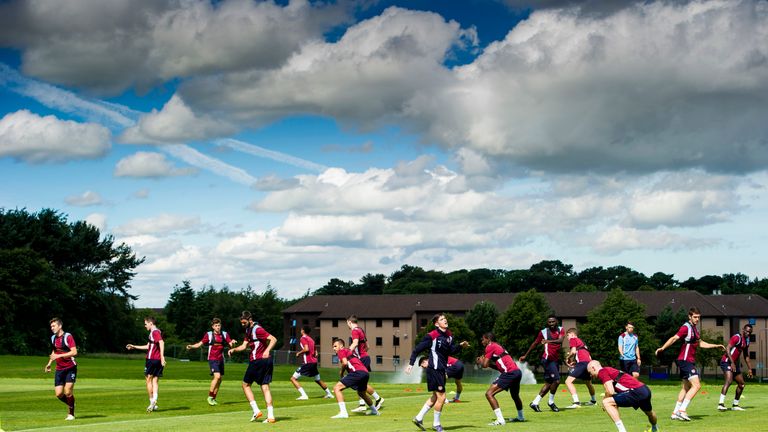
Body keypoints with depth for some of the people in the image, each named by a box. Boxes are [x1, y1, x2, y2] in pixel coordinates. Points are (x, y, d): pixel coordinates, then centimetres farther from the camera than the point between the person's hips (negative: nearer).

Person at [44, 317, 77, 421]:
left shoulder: (68, 337, -11)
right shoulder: (53, 338, 11)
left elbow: (74, 352, -20)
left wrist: (59, 356, -25)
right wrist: (49, 364, 16)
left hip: (70, 368, -6)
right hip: (59, 369, 6)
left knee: (68, 392, -12)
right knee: (59, 394, -3)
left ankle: (71, 414, 4)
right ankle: (71, 405, 23)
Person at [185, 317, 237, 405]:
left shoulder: (225, 334, 5)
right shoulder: (209, 334, -2)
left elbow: (230, 345, -2)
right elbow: (200, 344, 1)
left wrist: (232, 343, -25)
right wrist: (191, 346, -15)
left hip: (221, 359, 4)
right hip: (212, 359, -4)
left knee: (219, 380, 6)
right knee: (217, 376, -20)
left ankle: (213, 398, 18)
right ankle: (210, 396, -9)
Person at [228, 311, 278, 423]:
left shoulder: (257, 329, -12)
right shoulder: (248, 330, 18)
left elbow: (273, 339, -19)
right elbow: (244, 345, 15)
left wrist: (267, 351, -34)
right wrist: (234, 349, -3)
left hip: (257, 360, -9)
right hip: (267, 362, 9)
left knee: (246, 384, 5)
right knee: (265, 387, 4)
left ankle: (256, 411, -1)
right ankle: (270, 416, -3)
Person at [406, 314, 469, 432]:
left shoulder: (449, 335, 7)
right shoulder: (431, 336, -16)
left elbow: (452, 350, 9)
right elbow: (417, 349, -11)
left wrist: (460, 345, -9)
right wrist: (411, 363, -14)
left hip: (441, 370, 9)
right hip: (434, 369, -9)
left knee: (435, 397, 18)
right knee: (441, 396, -4)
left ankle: (419, 418, 27)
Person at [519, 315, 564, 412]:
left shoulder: (560, 330, 5)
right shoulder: (543, 332, -1)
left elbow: (560, 340, -15)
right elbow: (535, 344, 10)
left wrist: (549, 341, -34)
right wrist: (525, 355, 14)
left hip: (556, 360, 5)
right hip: (548, 359, -5)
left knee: (549, 383, 10)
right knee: (556, 380, -16)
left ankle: (535, 403, 18)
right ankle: (551, 402, 2)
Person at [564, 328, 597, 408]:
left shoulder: (573, 339, 9)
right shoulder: (581, 342, 31)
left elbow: (573, 351, -9)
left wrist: (568, 359, 8)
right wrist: (574, 362, 21)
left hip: (582, 363, -9)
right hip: (589, 362, 9)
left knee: (568, 381, -14)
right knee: (588, 383, 32)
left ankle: (576, 402, -26)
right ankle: (593, 401, 52)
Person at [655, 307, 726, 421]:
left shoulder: (694, 328, 16)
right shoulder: (686, 327, -13)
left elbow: (700, 343, 29)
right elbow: (674, 338, -24)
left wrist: (716, 346, 34)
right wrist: (662, 348, -38)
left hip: (690, 361, 10)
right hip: (685, 360, -10)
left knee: (686, 387, 14)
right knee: (696, 385, -17)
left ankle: (675, 412, 18)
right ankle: (682, 410, -19)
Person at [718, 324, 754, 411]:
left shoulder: (747, 341, 14)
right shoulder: (737, 337, -14)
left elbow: (746, 356, 25)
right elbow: (727, 349, -23)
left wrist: (749, 368, 22)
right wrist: (732, 363, -29)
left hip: (735, 363, 10)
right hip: (727, 362, -10)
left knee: (741, 383, 13)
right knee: (729, 380, -27)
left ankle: (735, 405, 25)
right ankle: (721, 404, -35)